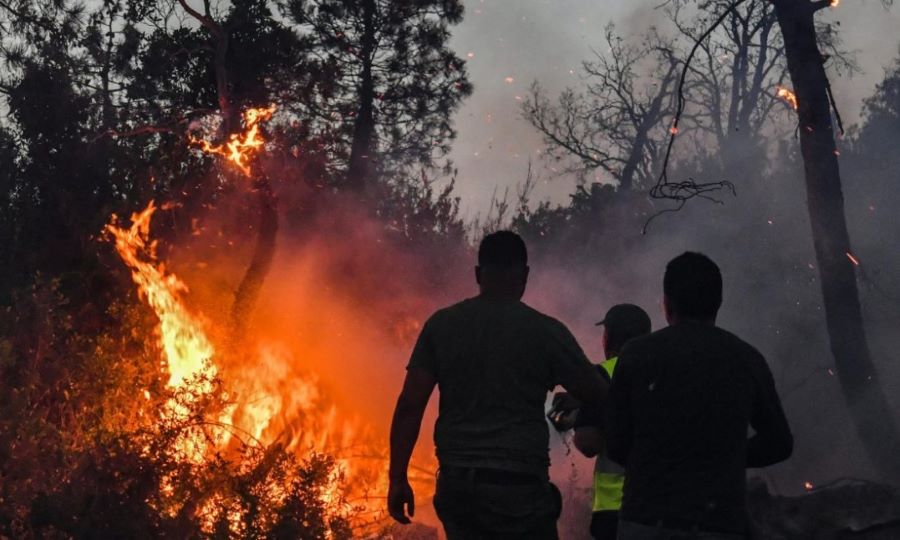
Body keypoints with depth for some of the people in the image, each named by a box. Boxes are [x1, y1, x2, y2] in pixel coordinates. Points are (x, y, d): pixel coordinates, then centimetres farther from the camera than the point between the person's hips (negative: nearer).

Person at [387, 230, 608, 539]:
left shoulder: (442, 325, 4)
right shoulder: (545, 331, -4)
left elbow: (410, 404, -1)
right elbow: (599, 397, 3)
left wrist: (397, 478, 3)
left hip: (456, 483, 4)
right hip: (519, 486, -4)